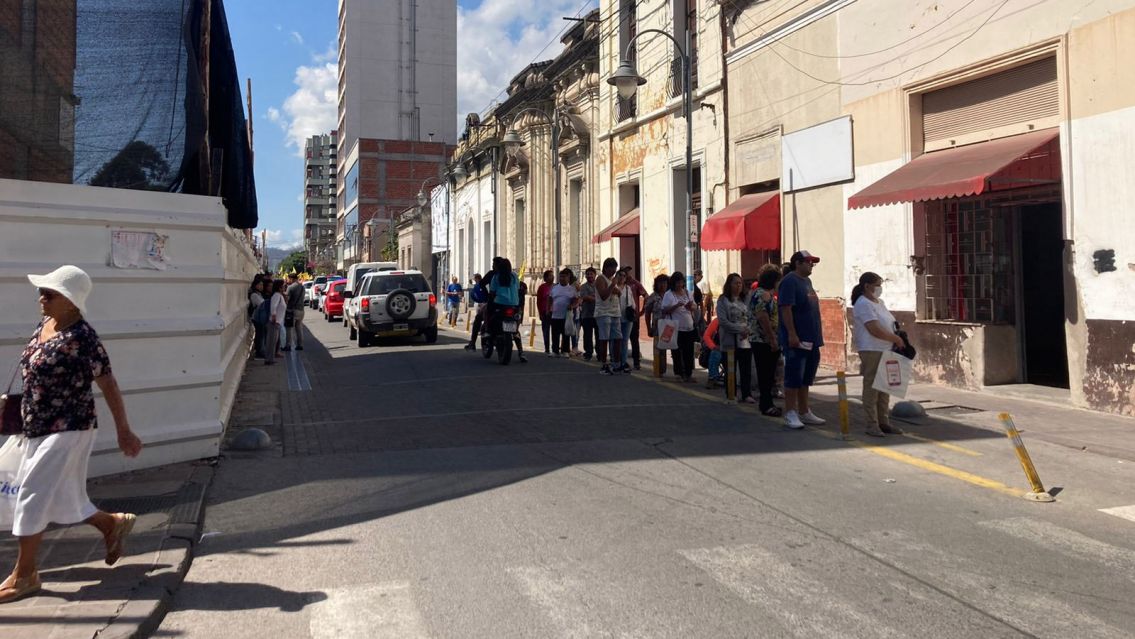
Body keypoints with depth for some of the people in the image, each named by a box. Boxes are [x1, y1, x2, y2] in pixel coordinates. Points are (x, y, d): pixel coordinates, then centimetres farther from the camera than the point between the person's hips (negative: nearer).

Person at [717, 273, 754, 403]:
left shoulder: (745, 300, 11)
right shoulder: (723, 300, -3)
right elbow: (723, 321, -11)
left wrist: (748, 330, -12)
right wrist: (740, 330, -16)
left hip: (746, 340, 4)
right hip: (730, 340, -3)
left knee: (746, 369, 2)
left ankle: (747, 394, 8)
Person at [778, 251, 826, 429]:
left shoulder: (806, 281, 16)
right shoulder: (789, 281, -11)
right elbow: (785, 309, -20)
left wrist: (817, 335, 20)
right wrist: (792, 334, -25)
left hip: (811, 339, 9)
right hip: (797, 339, -9)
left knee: (806, 377, 13)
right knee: (794, 376, -5)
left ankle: (804, 412, 21)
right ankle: (790, 414, 1)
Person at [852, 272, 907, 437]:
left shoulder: (879, 302, 18)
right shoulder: (863, 304, -13)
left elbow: (888, 325, 23)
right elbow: (875, 330, -20)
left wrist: (898, 339, 7)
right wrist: (896, 339, -11)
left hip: (885, 350, 9)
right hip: (871, 351, -9)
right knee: (871, 388, -4)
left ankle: (884, 422, 19)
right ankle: (872, 425, 0)